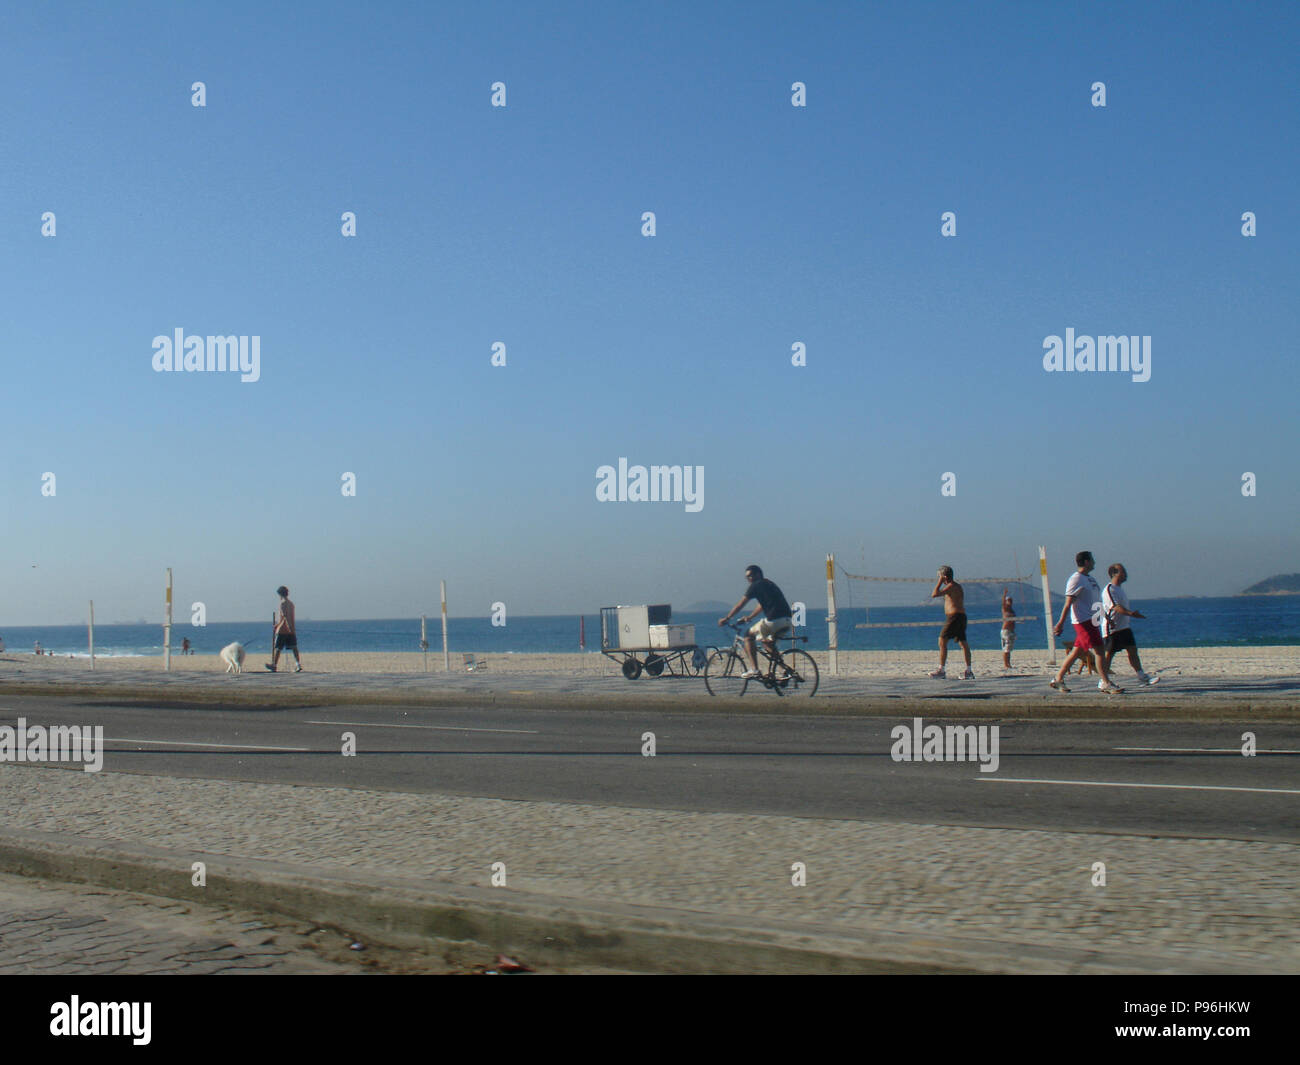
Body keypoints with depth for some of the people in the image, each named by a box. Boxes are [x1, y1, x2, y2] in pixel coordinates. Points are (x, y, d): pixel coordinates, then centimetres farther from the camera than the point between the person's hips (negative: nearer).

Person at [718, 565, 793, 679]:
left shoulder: (756, 586, 1)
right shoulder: (769, 584, 26)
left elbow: (740, 605, 3)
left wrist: (726, 618, 11)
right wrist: (749, 617, 42)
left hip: (774, 621, -8)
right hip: (788, 622, 8)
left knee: (748, 636, 9)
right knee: (767, 643, 29)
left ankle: (754, 670, -2)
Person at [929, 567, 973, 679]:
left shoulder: (951, 586, -11)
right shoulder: (958, 587, 20)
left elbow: (934, 594, -17)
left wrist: (940, 582, -7)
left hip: (955, 616, -10)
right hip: (961, 616, 10)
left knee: (942, 641, -9)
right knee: (963, 643, 7)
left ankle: (941, 670, -11)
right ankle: (968, 672, 6)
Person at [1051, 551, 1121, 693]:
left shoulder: (1089, 578, 18)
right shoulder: (1076, 579, -11)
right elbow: (1068, 603, -16)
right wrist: (1061, 623, -20)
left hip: (1090, 620, 9)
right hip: (1083, 621, -9)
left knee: (1077, 652, 11)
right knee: (1099, 650, -12)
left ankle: (1058, 679, 18)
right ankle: (1106, 684, -11)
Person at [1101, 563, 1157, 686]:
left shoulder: (1120, 588, 16)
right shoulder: (1109, 590, -16)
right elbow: (1116, 607, -28)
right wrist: (1131, 613, -39)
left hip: (1124, 627, 9)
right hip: (1112, 628, -9)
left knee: (1133, 650, 5)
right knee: (1109, 654, -4)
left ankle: (1142, 677, 7)